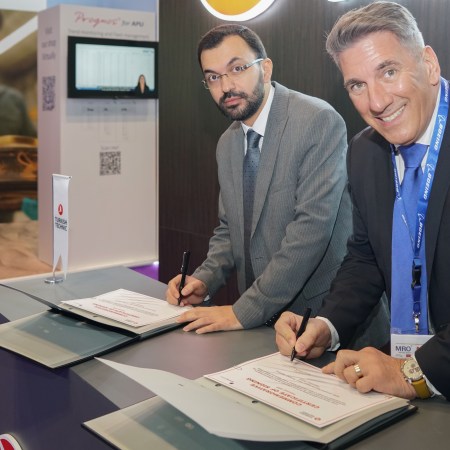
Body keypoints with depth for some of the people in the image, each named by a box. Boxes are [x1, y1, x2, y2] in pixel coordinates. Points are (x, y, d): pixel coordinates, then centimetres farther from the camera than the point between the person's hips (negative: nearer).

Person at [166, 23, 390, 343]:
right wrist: (205, 280, -1)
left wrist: (244, 311, -22)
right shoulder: (227, 144, 9)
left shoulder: (318, 122, -14)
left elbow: (312, 226, -21)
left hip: (322, 315, -6)